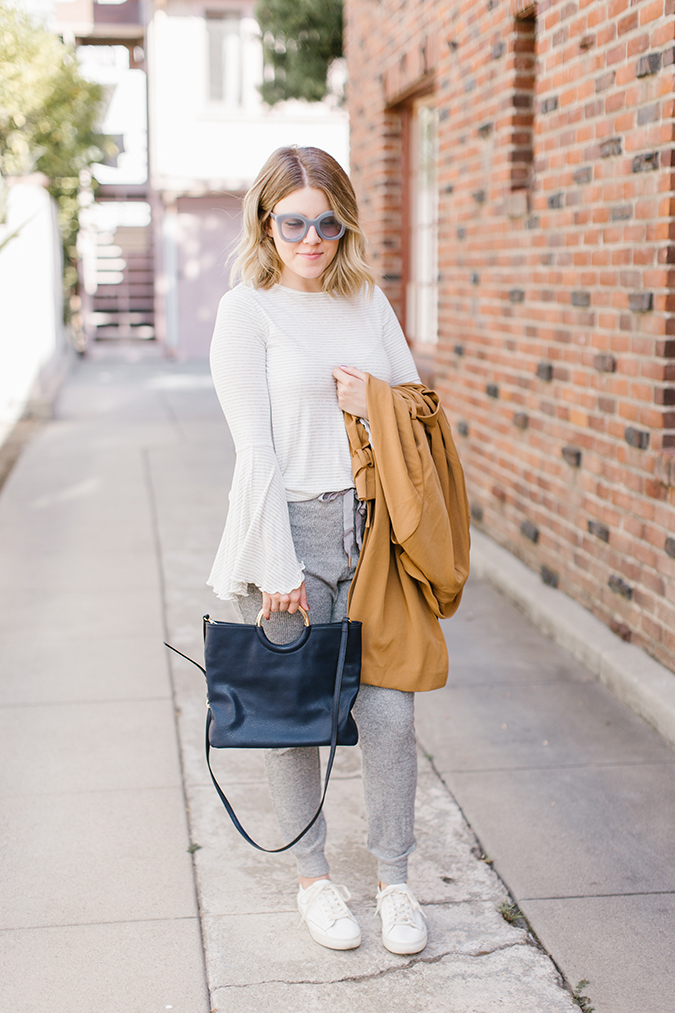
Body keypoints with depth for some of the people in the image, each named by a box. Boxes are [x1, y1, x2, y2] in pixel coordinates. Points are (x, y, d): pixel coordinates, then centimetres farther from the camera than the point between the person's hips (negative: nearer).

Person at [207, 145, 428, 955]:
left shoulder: (369, 302, 11)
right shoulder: (246, 310, -3)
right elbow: (255, 447, -9)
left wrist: (376, 403, -7)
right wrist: (276, 565, -13)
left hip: (371, 524, 4)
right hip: (289, 528, -3)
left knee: (389, 710, 3)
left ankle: (394, 880, 21)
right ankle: (312, 875, 27)